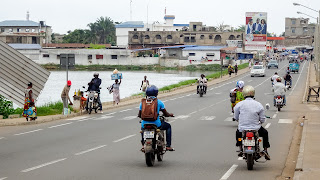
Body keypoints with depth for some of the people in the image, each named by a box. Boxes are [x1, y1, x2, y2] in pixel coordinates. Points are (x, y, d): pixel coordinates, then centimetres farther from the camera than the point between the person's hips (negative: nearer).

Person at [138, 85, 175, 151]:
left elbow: (140, 115, 10)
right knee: (168, 126, 27)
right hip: (156, 125, -2)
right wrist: (170, 114, 27)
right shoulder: (159, 102, -3)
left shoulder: (142, 102, 3)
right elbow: (166, 114, 4)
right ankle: (168, 145, 19)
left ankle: (143, 145, 30)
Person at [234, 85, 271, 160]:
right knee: (265, 133, 30)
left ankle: (241, 149, 31)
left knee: (238, 132, 36)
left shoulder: (239, 104, -6)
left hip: (242, 129, 1)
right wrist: (260, 121, 22)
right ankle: (265, 150, 21)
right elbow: (262, 120, -2)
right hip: (256, 128, -1)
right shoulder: (259, 105, -6)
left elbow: (236, 117, 4)